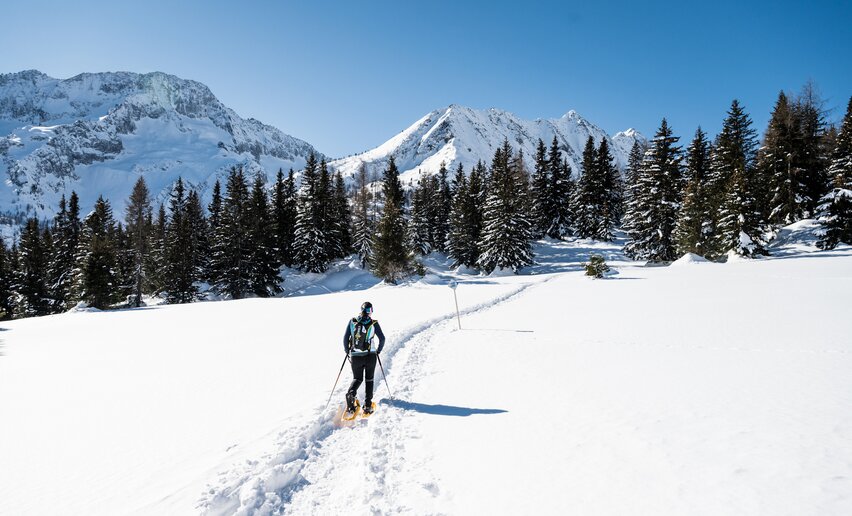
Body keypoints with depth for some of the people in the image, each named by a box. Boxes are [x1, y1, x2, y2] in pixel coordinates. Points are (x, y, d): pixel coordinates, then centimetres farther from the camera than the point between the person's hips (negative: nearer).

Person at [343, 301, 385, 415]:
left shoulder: (352, 321, -1)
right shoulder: (374, 323, -6)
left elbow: (345, 338, 2)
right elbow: (382, 339, -5)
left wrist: (348, 352, 15)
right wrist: (378, 351, 11)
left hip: (355, 356, 1)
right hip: (370, 355, -1)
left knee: (357, 379, 17)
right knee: (369, 380, 15)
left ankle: (350, 394, -13)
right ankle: (367, 404, 7)